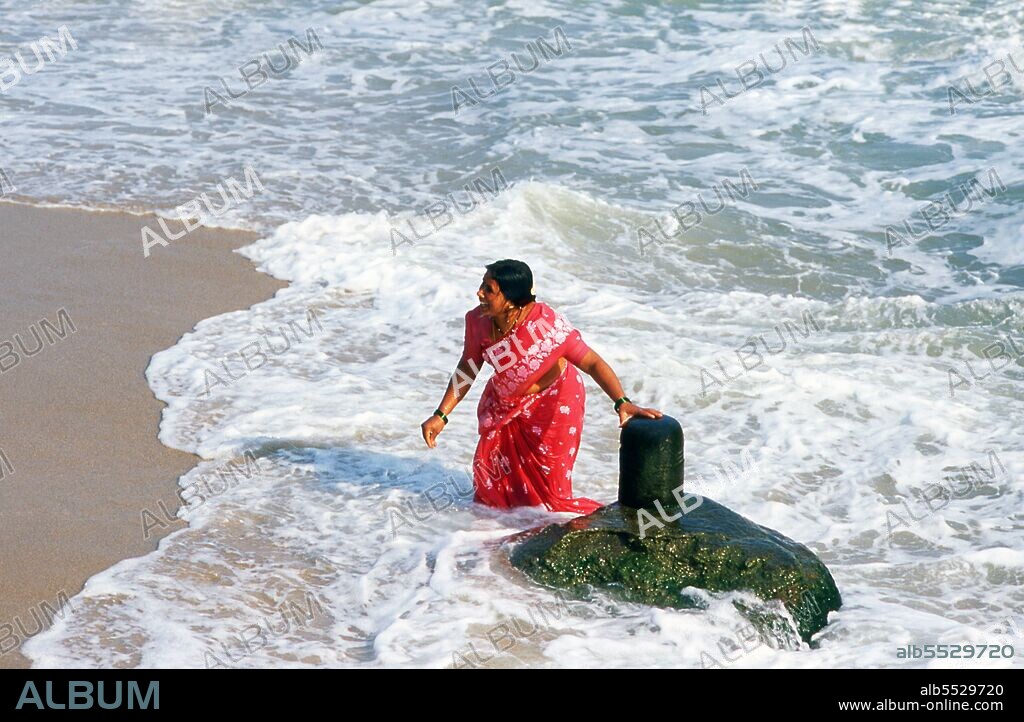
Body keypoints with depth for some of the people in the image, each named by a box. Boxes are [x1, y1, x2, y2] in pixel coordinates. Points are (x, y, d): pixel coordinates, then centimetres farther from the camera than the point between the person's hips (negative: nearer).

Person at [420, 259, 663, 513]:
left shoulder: (546, 322, -36)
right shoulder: (478, 320, -21)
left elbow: (592, 363, -35)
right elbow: (468, 368, -4)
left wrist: (622, 403, -48)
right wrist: (440, 416, -5)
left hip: (552, 403, -5)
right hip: (504, 402, 5)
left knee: (549, 482, 1)